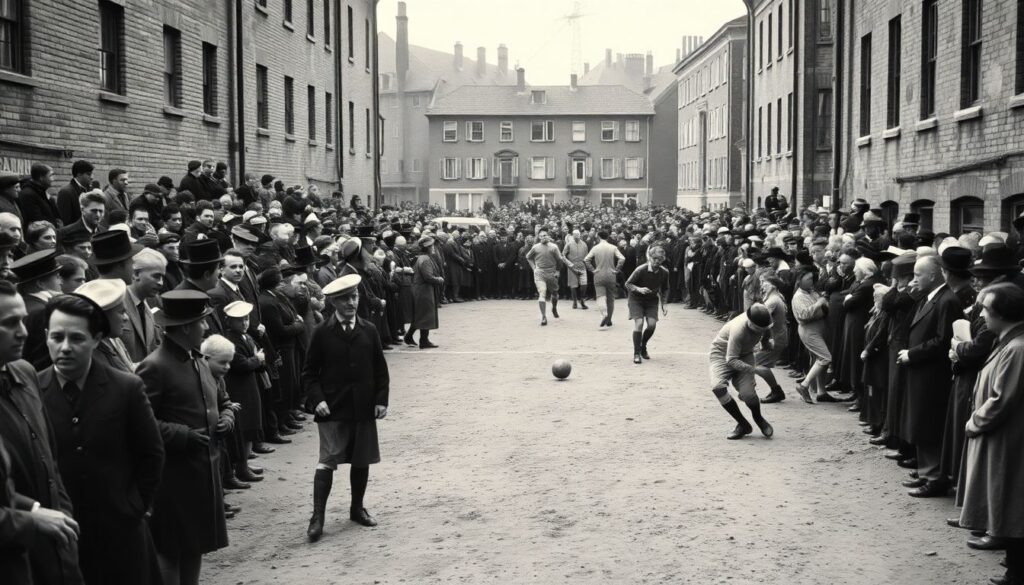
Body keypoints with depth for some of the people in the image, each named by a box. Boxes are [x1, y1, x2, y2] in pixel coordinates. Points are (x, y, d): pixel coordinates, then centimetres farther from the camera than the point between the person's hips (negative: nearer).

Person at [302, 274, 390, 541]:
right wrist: (317, 399, -11)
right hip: (332, 409, -3)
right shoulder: (322, 333, -3)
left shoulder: (369, 331, 5)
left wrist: (381, 399, 0)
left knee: (362, 460, 10)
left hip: (364, 408, 3)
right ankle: (318, 516, -3)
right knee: (327, 461, -7)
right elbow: (310, 372, 1)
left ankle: (357, 508, 27)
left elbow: (380, 370, 9)